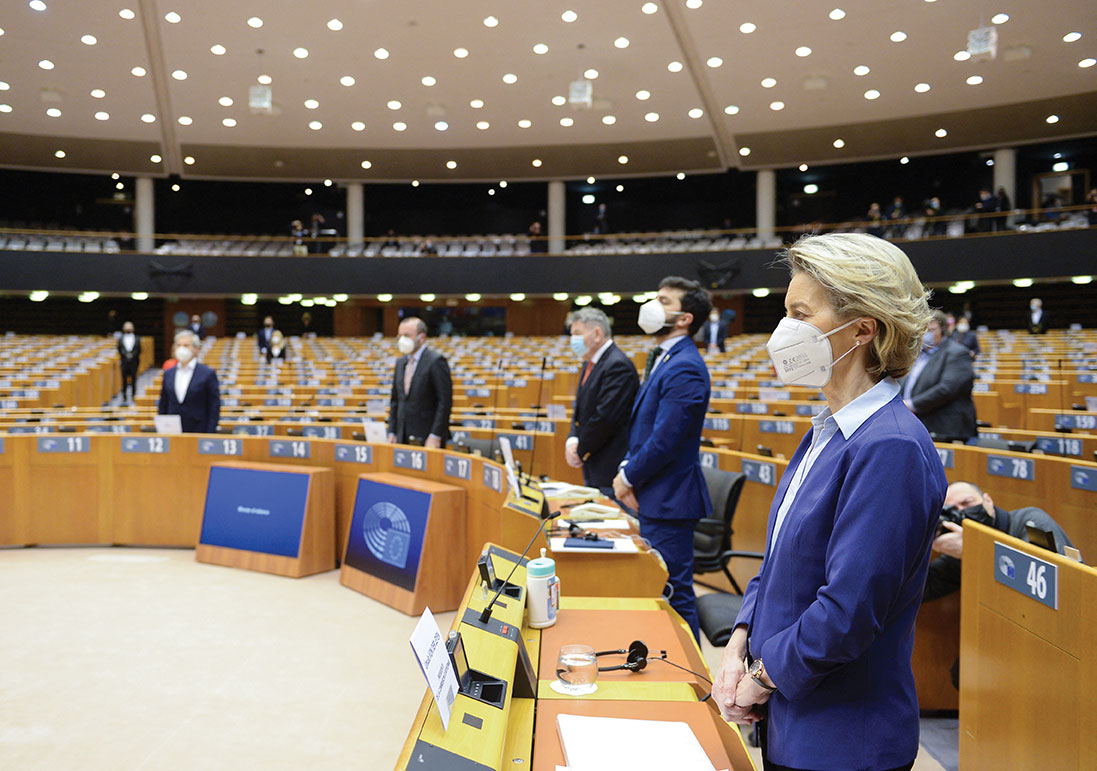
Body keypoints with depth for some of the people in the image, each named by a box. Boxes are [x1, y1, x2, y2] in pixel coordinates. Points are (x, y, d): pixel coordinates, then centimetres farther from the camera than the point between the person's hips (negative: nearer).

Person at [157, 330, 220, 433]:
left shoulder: (208, 373, -3)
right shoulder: (168, 374, 11)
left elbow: (214, 408, -5)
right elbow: (163, 406, 15)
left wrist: (210, 435, -10)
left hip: (199, 433, -4)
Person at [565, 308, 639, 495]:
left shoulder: (618, 366, -17)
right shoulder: (589, 364, 15)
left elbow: (606, 417, -21)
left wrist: (581, 452, -11)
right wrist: (572, 441, 0)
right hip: (594, 466, 10)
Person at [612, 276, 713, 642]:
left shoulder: (684, 368, -20)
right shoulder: (662, 359, 13)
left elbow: (664, 440, -23)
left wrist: (628, 477, -10)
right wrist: (627, 469, 6)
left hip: (670, 500, -10)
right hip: (653, 497, 10)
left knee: (674, 593, -1)